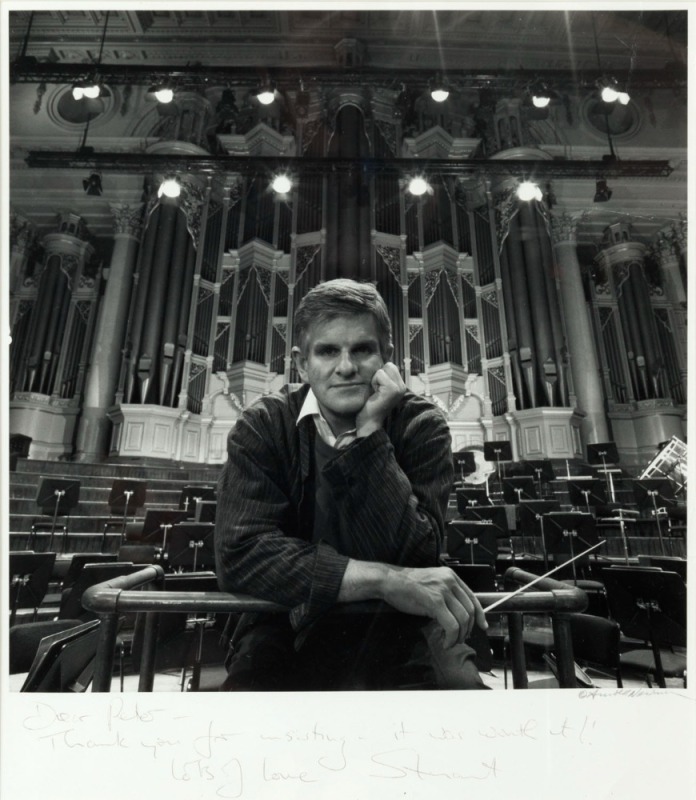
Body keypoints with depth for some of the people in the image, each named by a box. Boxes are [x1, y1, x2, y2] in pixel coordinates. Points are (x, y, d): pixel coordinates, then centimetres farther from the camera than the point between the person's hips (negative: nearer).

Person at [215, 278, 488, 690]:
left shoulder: (422, 425, -7)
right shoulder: (261, 429, -7)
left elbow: (413, 557, -16)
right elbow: (239, 552, -19)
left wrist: (369, 434, -23)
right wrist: (383, 580, -26)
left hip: (400, 628, 1)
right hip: (292, 628, 0)